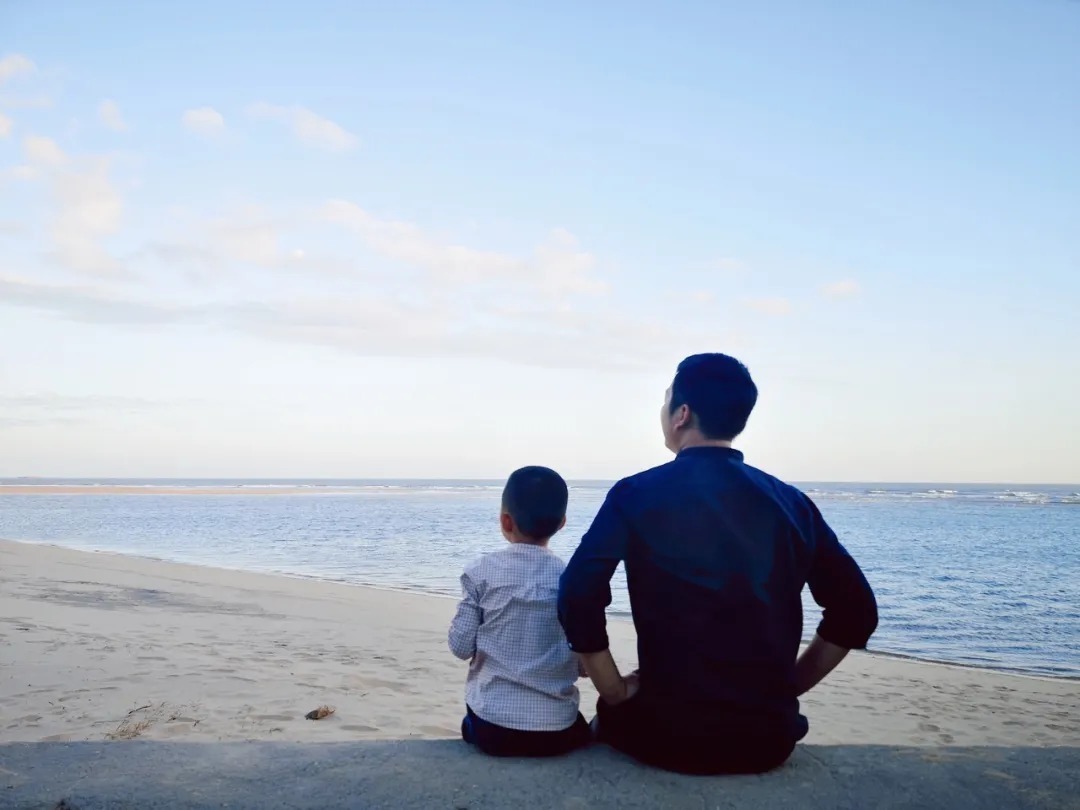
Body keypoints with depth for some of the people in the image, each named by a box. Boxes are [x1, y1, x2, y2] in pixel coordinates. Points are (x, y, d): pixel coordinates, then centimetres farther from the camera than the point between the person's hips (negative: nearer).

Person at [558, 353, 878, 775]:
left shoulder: (637, 494, -7)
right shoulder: (791, 502, 4)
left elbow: (578, 598, -18)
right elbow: (855, 613, 6)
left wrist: (616, 693, -6)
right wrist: (785, 689, 12)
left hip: (670, 734, -3)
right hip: (770, 736, 3)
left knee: (611, 717, 30)